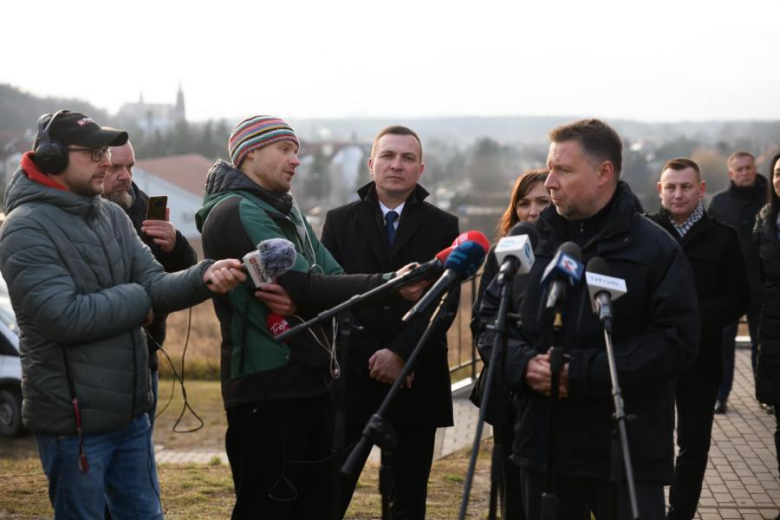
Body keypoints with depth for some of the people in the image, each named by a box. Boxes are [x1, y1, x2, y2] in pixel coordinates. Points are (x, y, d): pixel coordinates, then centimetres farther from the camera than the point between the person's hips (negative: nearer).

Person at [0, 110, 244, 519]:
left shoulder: (112, 216, 9)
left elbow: (154, 286, 0)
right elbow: (64, 316, -25)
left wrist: (205, 277, -20)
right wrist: (134, 300, -11)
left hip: (132, 412, 8)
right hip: (73, 422, -7)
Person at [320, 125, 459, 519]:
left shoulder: (443, 226, 6)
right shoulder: (340, 221, 8)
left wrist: (400, 354, -14)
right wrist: (370, 358, -10)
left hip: (417, 382, 0)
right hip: (352, 377, 0)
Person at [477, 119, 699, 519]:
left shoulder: (657, 249, -5)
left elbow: (677, 341, -13)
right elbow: (490, 317, 12)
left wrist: (582, 372, -20)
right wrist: (522, 363, -10)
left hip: (627, 455, -4)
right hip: (543, 445, 4)